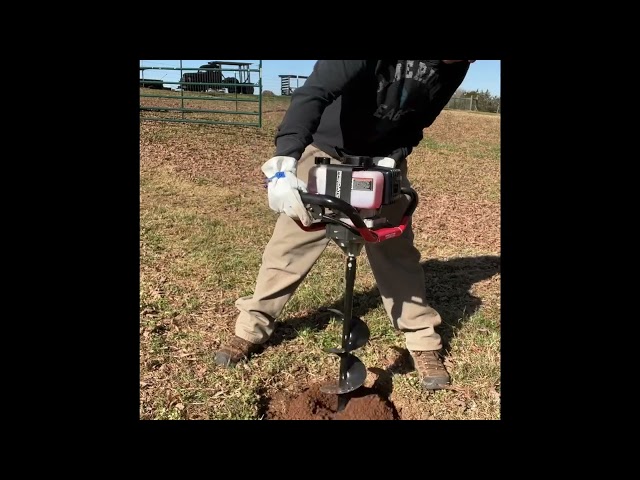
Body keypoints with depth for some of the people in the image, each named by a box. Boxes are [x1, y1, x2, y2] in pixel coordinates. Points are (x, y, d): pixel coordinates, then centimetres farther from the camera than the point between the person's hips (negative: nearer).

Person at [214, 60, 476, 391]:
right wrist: (283, 163, -54)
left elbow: (418, 120, -4)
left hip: (383, 160, 3)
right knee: (289, 244, -2)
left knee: (397, 252, 2)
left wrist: (390, 163, -21)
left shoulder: (454, 68, -14)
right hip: (327, 150, -3)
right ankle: (251, 329, 15)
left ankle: (423, 342, 17)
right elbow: (315, 91, -41)